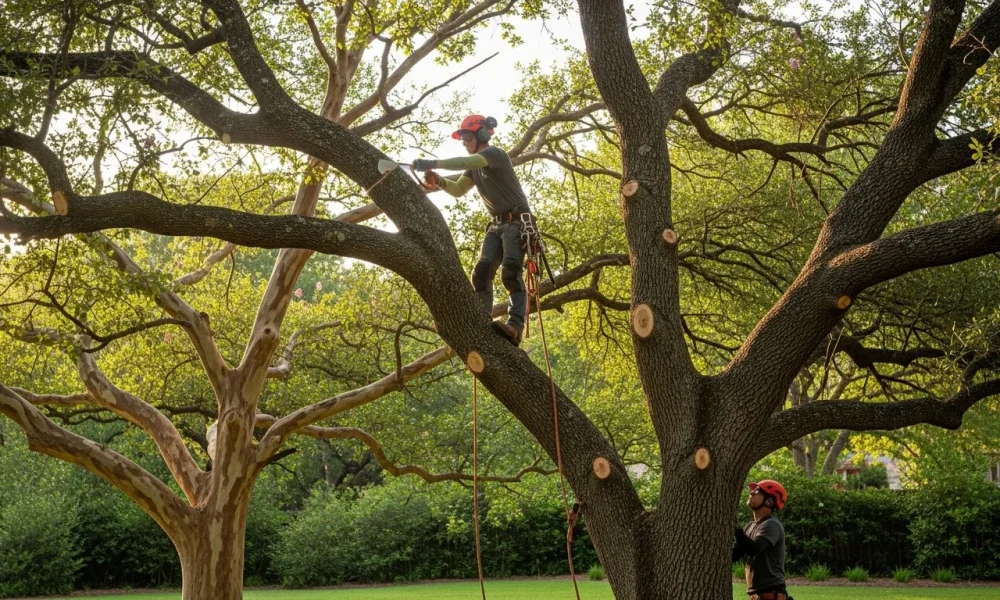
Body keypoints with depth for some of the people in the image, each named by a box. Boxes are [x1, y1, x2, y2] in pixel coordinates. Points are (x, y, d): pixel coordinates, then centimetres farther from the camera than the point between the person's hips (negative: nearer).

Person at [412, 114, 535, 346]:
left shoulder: (495, 154, -11)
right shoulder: (475, 167, 17)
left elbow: (465, 162, -29)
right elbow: (458, 190, 13)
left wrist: (433, 163, -37)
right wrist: (439, 181, -8)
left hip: (517, 221, -9)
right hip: (496, 225, 9)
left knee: (510, 272, -24)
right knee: (482, 271, -8)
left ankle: (515, 327, -35)